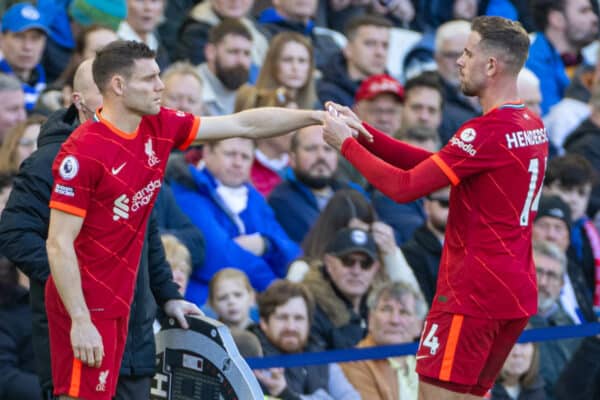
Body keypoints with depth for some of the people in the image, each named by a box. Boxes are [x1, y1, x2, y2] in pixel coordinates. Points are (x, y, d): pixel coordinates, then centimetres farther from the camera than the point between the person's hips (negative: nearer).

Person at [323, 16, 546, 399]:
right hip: (517, 293, 9)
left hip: (473, 294, -9)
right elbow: (434, 165, 14)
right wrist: (364, 133, 9)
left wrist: (346, 143, -5)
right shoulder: (533, 126, 11)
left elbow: (405, 187, -17)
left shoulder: (487, 133, -18)